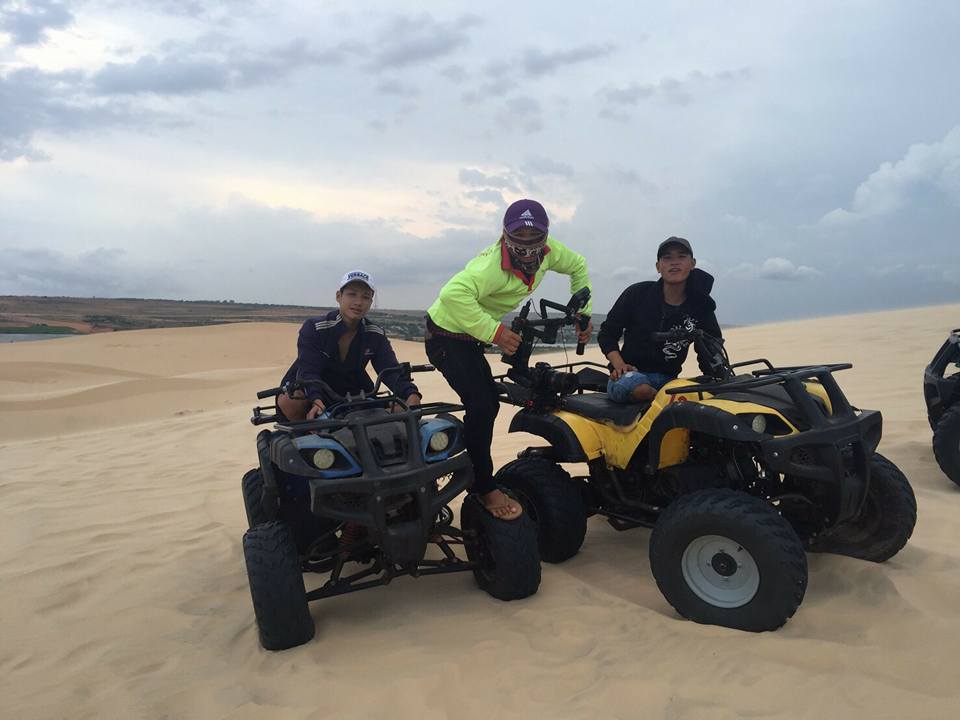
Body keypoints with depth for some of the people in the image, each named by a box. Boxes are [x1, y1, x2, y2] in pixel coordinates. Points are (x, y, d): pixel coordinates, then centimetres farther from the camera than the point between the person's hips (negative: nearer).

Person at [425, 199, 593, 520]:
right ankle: (485, 488, -1)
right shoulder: (493, 264, -34)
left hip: (472, 336, 9)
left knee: (490, 404, 13)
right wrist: (495, 333, -45)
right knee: (480, 406, -17)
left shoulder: (546, 251, -10)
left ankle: (469, 471, 30)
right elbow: (453, 294, -50)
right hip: (447, 334, -8)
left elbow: (577, 266, 9)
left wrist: (582, 315, 5)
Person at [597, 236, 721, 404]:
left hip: (667, 380, 3)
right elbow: (607, 332, 5)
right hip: (630, 373, -3)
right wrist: (619, 364, -12)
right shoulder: (637, 294, 1)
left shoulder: (701, 307, 7)